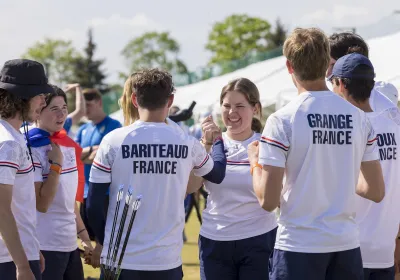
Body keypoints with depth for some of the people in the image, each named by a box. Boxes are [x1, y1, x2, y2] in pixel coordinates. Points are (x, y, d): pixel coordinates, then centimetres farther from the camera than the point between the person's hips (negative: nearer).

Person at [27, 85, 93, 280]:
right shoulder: (32, 148, -13)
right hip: (45, 248, -8)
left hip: (70, 244, 8)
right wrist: (56, 165, -18)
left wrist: (83, 235, 19)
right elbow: (41, 204, -18)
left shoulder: (68, 145, 10)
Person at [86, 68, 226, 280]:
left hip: (120, 260, -1)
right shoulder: (187, 144, 0)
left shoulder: (113, 141, -6)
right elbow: (218, 174, 21)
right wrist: (217, 139, 39)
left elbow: (94, 206, -4)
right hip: (167, 262, 1)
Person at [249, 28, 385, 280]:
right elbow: (377, 192, 7)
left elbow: (268, 200, -11)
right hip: (347, 245, 4)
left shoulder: (282, 120, -10)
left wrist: (255, 163, 7)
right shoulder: (359, 117, 2)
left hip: (299, 246, -4)